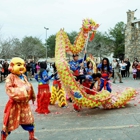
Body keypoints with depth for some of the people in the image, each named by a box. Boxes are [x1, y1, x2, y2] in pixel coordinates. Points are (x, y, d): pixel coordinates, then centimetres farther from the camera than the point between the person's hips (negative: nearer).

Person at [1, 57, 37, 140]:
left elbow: (29, 87, 17)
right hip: (15, 104, -7)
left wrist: (32, 96, 14)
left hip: (25, 103, 7)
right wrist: (20, 91, -28)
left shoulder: (24, 77, 7)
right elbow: (9, 89, -24)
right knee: (9, 123, 2)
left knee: (29, 121, 17)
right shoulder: (10, 77, -15)